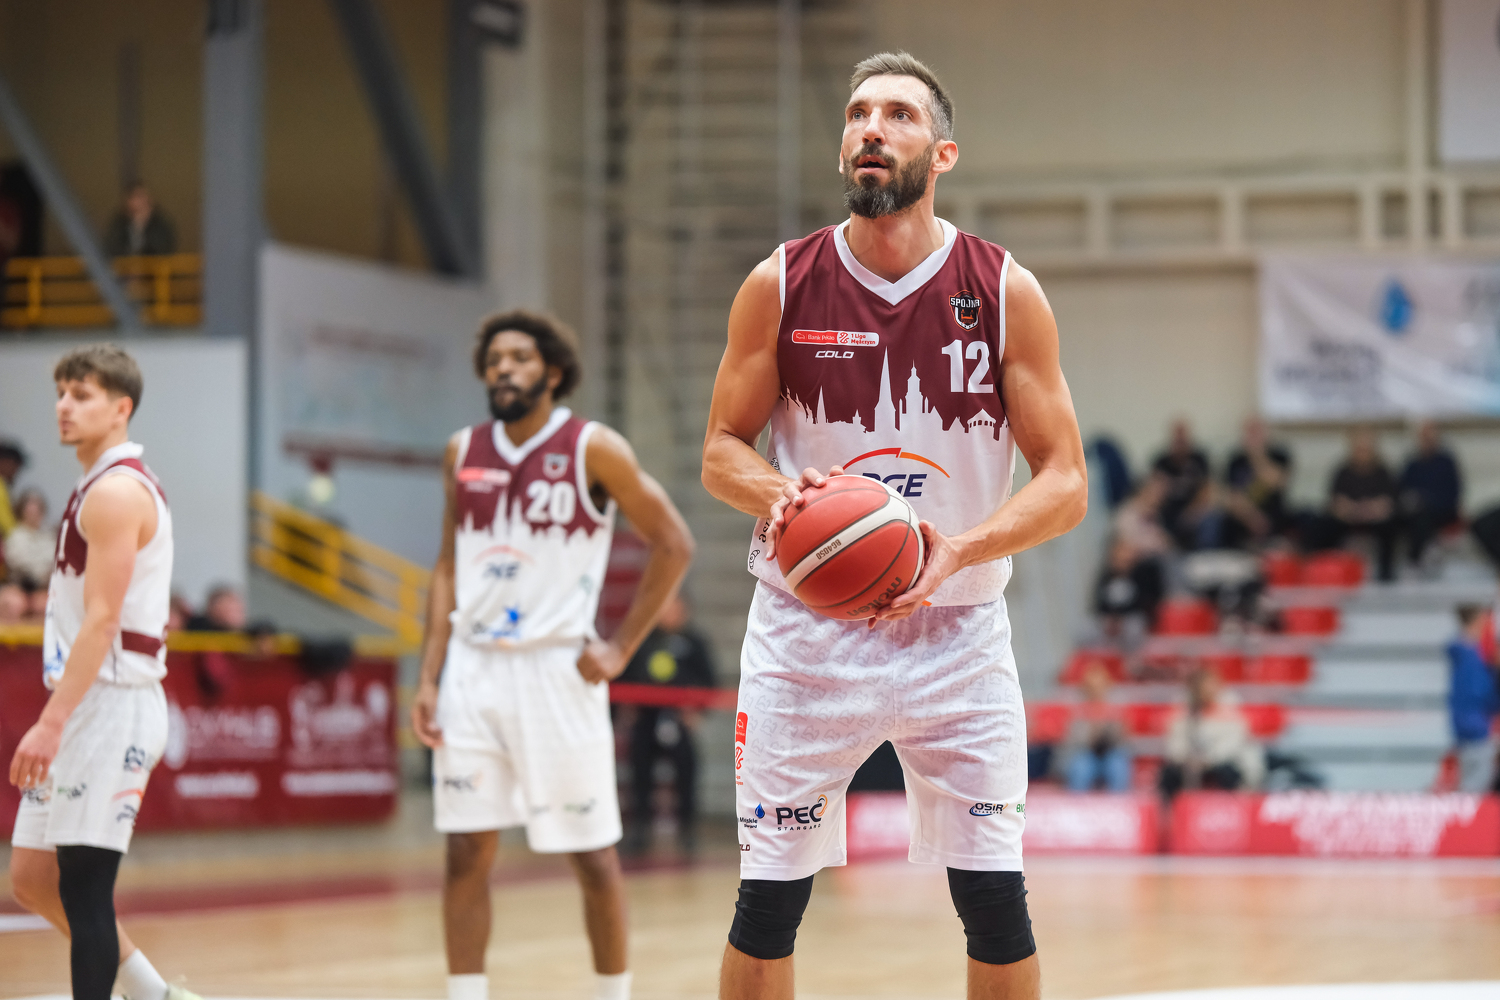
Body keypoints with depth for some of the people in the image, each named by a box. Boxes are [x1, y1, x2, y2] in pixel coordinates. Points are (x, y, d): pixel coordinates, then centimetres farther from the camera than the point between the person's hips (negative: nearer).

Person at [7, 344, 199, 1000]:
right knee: (33, 879, 12)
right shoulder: (101, 486, 18)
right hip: (90, 707, 10)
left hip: (110, 703, -10)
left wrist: (51, 723, -24)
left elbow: (102, 620, -20)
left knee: (84, 889, -7)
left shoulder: (116, 491, -13)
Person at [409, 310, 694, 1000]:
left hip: (557, 668, -4)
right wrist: (429, 677, 5)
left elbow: (673, 544, -3)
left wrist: (621, 648, -6)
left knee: (591, 852, 3)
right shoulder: (464, 453, 9)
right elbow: (449, 568, 13)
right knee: (467, 850, 1)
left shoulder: (593, 450, -5)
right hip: (474, 665, 4)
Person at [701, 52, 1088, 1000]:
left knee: (996, 904, 0)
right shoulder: (781, 284, -1)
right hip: (806, 628, 0)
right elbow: (722, 451, 6)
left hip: (957, 630, 0)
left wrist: (962, 548, -22)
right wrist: (775, 496, -17)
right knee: (768, 901, 1)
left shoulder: (1005, 292, -4)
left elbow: (1065, 482, -4)